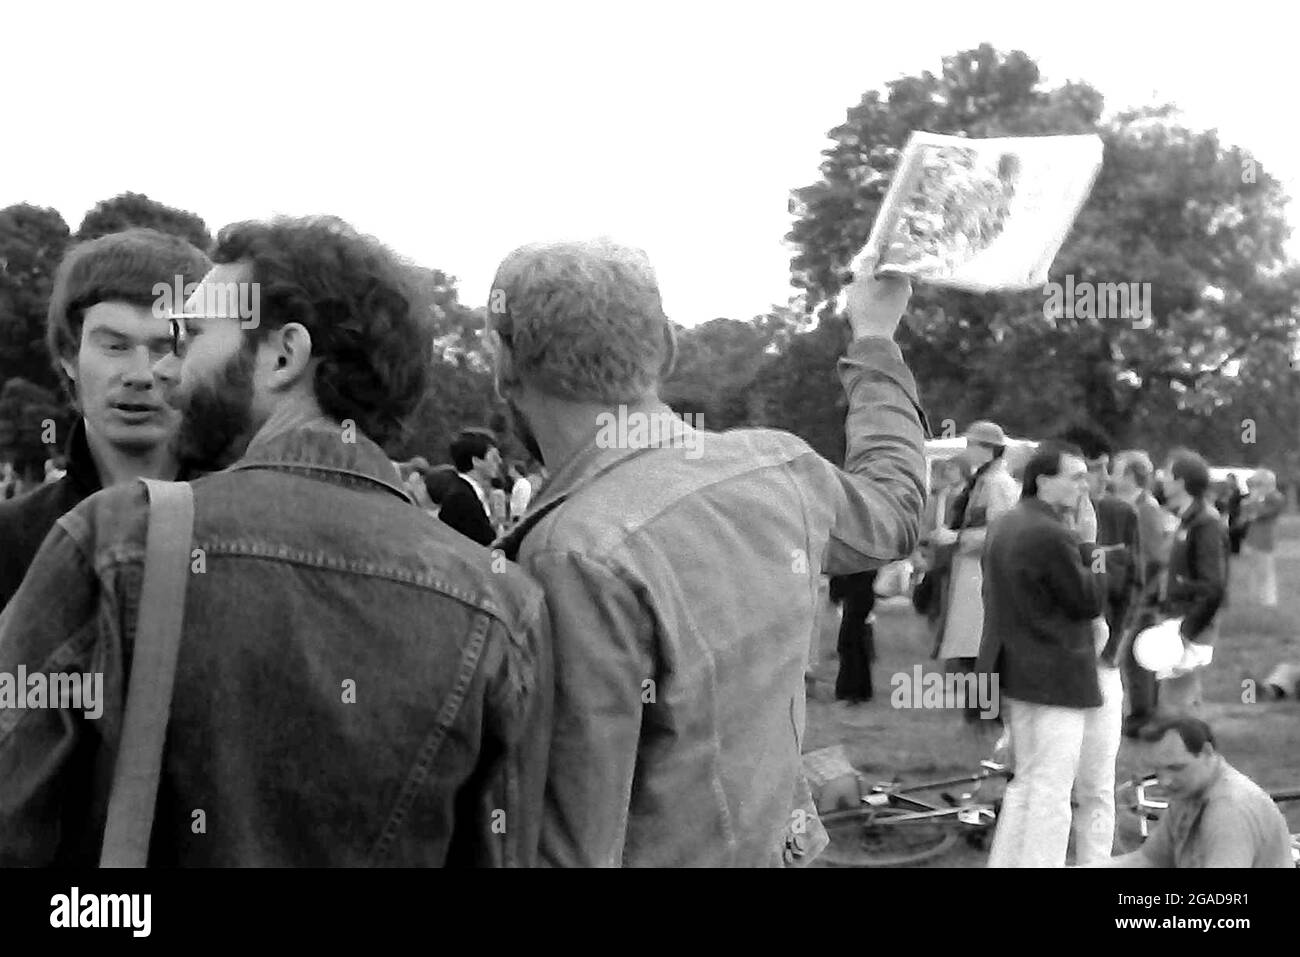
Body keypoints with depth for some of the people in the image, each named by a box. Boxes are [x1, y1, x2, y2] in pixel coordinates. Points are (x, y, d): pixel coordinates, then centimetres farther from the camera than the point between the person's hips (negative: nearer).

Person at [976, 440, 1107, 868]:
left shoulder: (1007, 525, 12)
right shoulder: (1052, 535, -20)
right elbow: (1091, 599, -14)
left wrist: (1088, 619, 12)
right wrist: (1088, 545, -6)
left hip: (1015, 671, 10)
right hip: (1053, 676, -10)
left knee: (1026, 781, 19)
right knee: (1051, 790, -4)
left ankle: (1003, 862, 23)